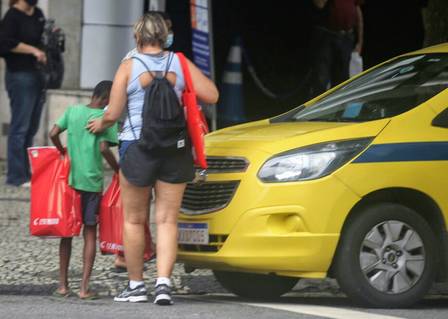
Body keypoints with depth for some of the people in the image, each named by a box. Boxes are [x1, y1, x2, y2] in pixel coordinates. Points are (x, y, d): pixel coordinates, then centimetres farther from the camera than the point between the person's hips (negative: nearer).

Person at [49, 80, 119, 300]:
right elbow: (104, 148, -15)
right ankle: (84, 287, -4)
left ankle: (63, 284, 12)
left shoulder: (72, 111, 5)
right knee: (90, 233, 3)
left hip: (69, 180, 3)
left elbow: (53, 134, -1)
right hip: (92, 181, -3)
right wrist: (118, 169, -2)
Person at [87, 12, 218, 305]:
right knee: (167, 220, 3)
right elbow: (211, 96, -3)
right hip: (175, 149, 2)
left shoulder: (129, 67, -4)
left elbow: (113, 113, -4)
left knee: (134, 220, 10)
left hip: (137, 147, -2)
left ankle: (136, 286, 15)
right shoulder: (180, 64, 2)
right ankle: (164, 283, -10)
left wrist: (100, 125, 17)